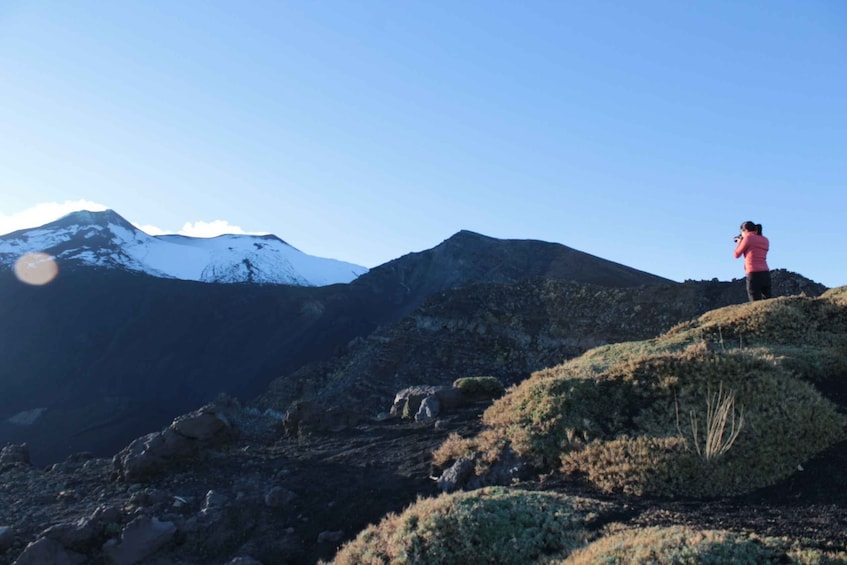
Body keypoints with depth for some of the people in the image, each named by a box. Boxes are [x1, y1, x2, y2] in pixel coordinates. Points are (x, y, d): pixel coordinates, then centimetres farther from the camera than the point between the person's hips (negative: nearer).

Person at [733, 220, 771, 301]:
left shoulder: (748, 238, -4)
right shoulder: (765, 240, 15)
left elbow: (737, 255, 4)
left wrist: (739, 242, 21)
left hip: (754, 275, -6)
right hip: (766, 274, 7)